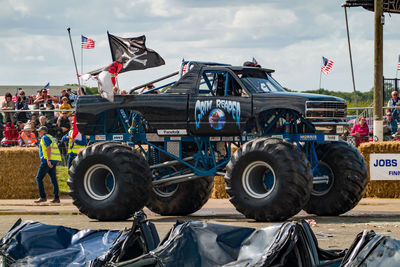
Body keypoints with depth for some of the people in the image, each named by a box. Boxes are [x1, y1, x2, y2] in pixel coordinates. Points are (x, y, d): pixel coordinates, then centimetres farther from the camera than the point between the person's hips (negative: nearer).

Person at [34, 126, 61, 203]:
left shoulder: (45, 137, -6)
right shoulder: (51, 138, 22)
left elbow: (49, 148, -19)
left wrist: (48, 160, -26)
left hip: (47, 161, -9)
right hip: (54, 161, 9)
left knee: (39, 178, -4)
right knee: (53, 180, 6)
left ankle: (42, 197, -10)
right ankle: (56, 198, 1)